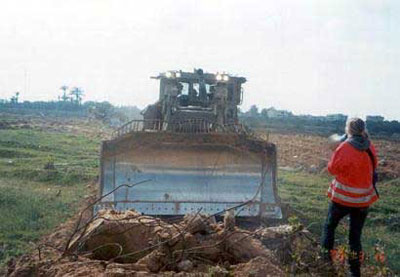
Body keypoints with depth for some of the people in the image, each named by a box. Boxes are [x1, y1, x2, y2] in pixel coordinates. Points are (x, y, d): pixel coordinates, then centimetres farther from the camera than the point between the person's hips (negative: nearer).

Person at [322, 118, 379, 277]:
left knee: (329, 227, 19)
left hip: (342, 197, -4)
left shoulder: (345, 147, -17)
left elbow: (332, 169, -7)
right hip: (363, 199, 4)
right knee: (355, 235, 14)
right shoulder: (370, 148, -2)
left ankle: (326, 259, 21)